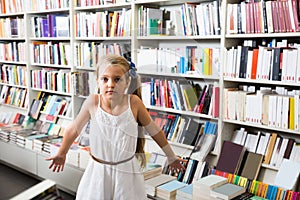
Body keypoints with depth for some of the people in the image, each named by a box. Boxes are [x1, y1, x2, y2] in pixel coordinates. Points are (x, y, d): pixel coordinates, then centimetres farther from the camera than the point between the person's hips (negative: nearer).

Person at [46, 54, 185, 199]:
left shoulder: (134, 102, -14)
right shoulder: (93, 102, -14)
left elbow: (154, 130, 0)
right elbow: (73, 129, 2)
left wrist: (171, 157, 10)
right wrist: (61, 154, 14)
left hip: (127, 172, 0)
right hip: (98, 171, 0)